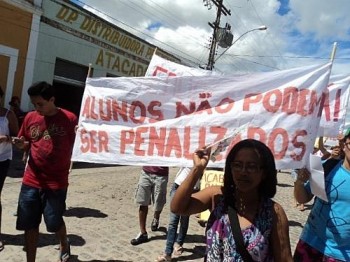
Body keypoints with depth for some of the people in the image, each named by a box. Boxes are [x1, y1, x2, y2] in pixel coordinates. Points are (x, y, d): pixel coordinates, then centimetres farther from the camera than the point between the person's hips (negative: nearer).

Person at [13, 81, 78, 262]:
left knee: (54, 222, 8)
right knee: (29, 224, 10)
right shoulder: (30, 117, 5)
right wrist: (21, 144, -7)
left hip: (56, 182, -3)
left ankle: (64, 245, 40)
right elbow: (26, 146, 15)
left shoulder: (69, 119, -7)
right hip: (31, 180, 4)